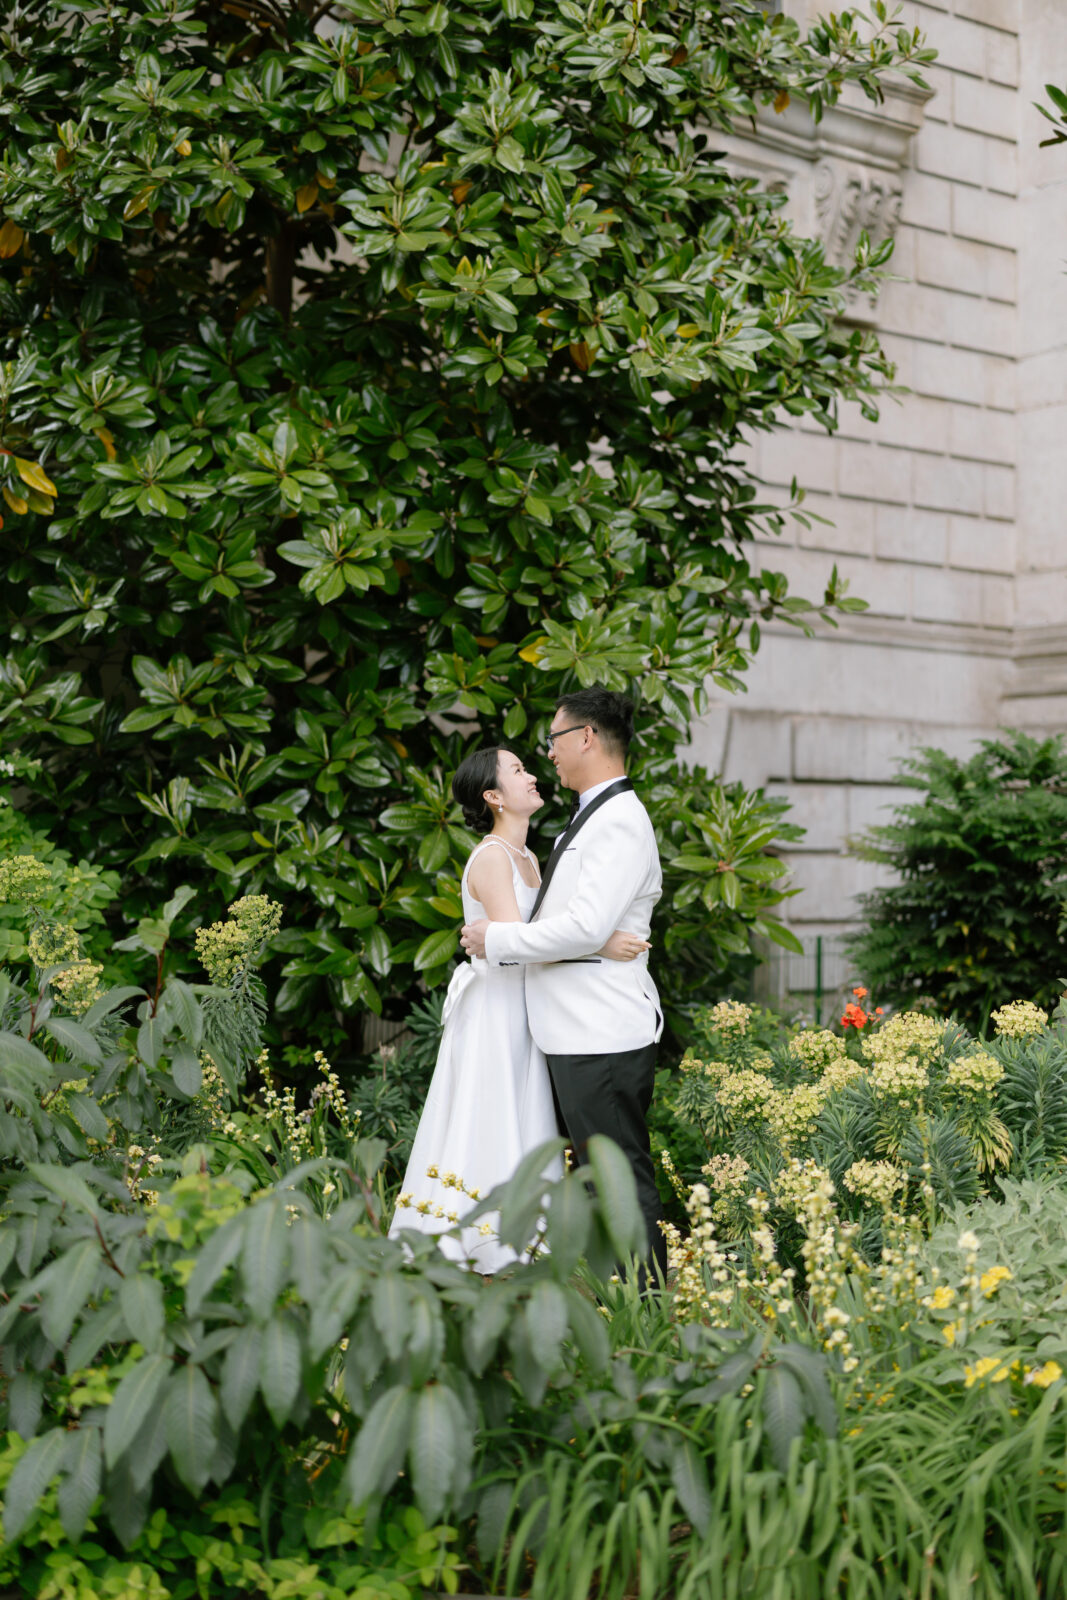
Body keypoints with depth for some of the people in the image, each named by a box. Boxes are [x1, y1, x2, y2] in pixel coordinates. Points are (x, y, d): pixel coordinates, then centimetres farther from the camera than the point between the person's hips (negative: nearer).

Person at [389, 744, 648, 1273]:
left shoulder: (528, 858, 16)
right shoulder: (491, 857, -13)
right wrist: (599, 945, -29)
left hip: (522, 1016, 9)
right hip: (493, 1011, -9)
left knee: (522, 1137, 8)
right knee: (487, 1135, -7)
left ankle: (510, 1262, 12)